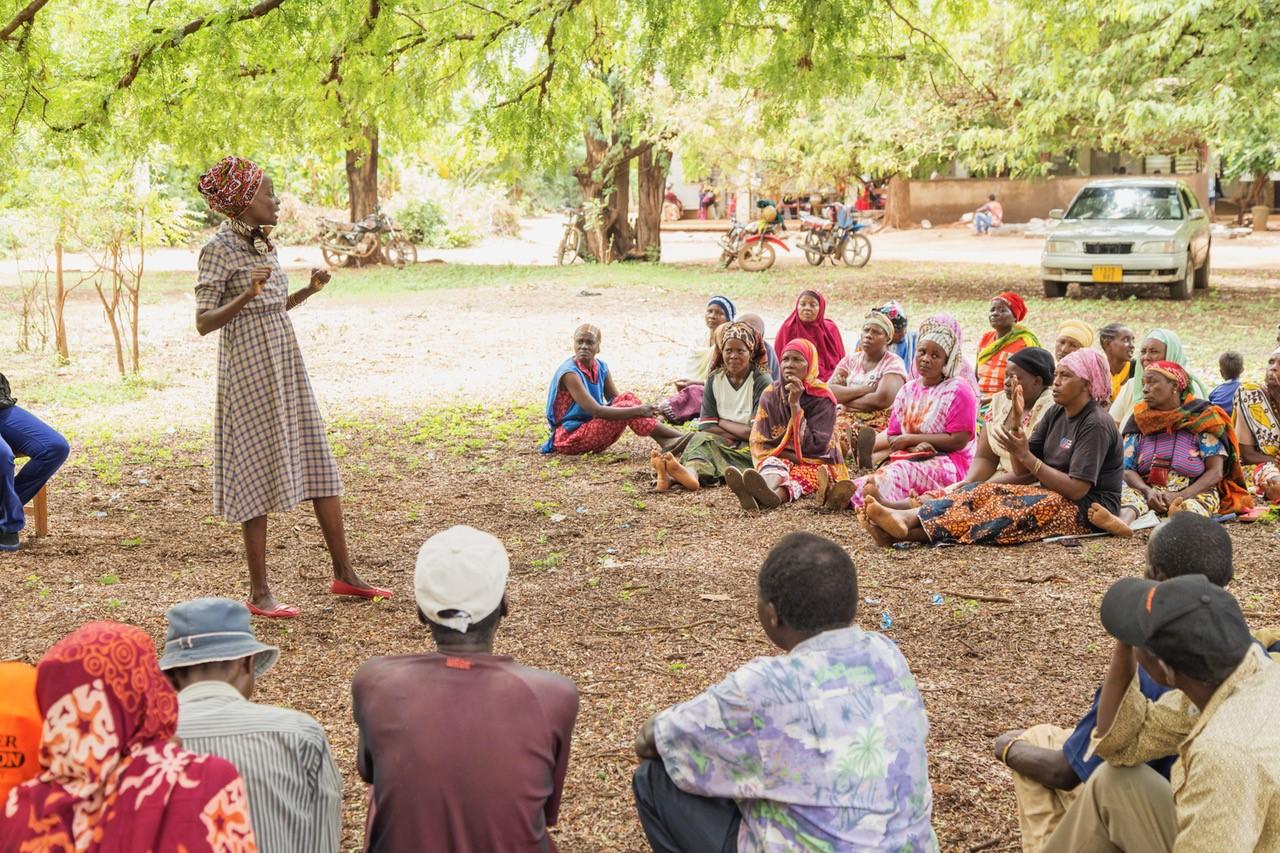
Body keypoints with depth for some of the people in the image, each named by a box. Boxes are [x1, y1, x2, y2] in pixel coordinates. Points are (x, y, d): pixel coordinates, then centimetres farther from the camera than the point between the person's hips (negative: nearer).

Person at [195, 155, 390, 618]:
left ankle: (344, 574, 17)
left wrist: (308, 290, 7)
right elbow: (203, 322, -15)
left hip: (287, 369, 8)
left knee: (319, 464, 9)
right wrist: (246, 294, -28)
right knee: (258, 474, -2)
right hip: (250, 373, -8)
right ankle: (259, 592, 7)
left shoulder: (263, 244, 12)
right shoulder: (219, 248, -11)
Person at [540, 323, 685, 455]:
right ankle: (675, 436, -18)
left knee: (627, 398, -11)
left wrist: (643, 409, -16)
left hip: (591, 429, 7)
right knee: (625, 406, -22)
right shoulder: (570, 373, -19)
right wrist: (637, 410, -29)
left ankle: (665, 441, -21)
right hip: (568, 437, -7)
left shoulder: (601, 368, 5)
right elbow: (595, 411, -26)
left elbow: (617, 400, 6)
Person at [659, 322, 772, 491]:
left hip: (751, 448, -4)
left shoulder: (762, 381, -7)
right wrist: (738, 433, -13)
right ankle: (692, 472, -61)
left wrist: (721, 422, -3)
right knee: (702, 438, -28)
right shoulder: (715, 379, 7)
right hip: (722, 443, 4)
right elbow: (706, 425, 1)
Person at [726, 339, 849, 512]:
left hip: (816, 462, -2)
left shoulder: (823, 398, -7)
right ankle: (767, 488, -72)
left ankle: (775, 495, -72)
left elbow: (812, 446, -15)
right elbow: (759, 442, 2)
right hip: (780, 457, 2)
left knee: (801, 475, -37)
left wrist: (795, 406, -20)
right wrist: (793, 457, -12)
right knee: (776, 465, -35)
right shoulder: (771, 395, 2)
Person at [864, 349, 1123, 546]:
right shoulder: (1056, 414, 12)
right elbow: (1022, 472, 6)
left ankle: (906, 530, -42)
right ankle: (905, 519, -31)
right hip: (1054, 496, 8)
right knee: (985, 492, -12)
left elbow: (1076, 489, -22)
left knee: (1007, 508, -28)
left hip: (1087, 509, -8)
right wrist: (1017, 422, -7)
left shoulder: (1096, 425, -13)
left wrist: (1027, 457, -20)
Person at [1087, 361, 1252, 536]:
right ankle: (1123, 521, -62)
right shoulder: (1139, 419, 11)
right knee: (1130, 495, -29)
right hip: (1149, 491, 2)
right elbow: (1127, 469, 4)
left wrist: (1181, 496, -21)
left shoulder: (1202, 417, 2)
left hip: (1195, 492, -2)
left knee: (1193, 504, -35)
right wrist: (1148, 491, -19)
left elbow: (1216, 471, -4)